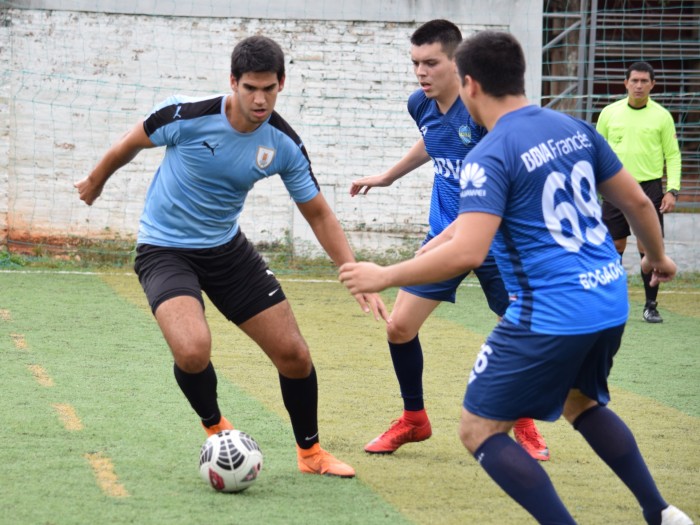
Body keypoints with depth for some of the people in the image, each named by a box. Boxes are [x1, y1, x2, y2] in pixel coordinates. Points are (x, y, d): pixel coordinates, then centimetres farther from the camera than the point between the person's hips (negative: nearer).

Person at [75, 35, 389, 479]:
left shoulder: (284, 144, -12)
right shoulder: (189, 117, -24)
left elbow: (318, 214, -1)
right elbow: (131, 144, -3)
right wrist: (96, 183, 14)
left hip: (227, 248, 4)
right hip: (165, 249, -4)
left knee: (294, 354, 0)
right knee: (193, 350, -29)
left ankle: (310, 452, 25)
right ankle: (215, 427, 3)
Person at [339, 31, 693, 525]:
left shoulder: (490, 156, -15)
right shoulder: (575, 128, 7)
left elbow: (466, 253, -25)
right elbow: (637, 201, 15)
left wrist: (383, 276, -15)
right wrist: (657, 256, 35)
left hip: (551, 314, -8)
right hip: (610, 302, 8)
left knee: (479, 430, 3)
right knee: (581, 403, 33)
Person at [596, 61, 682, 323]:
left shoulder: (662, 116, 3)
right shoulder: (609, 113, 6)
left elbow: (673, 155, 4)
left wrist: (672, 190, -6)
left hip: (649, 187, -1)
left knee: (648, 247, -4)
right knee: (614, 246, 3)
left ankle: (651, 306, 4)